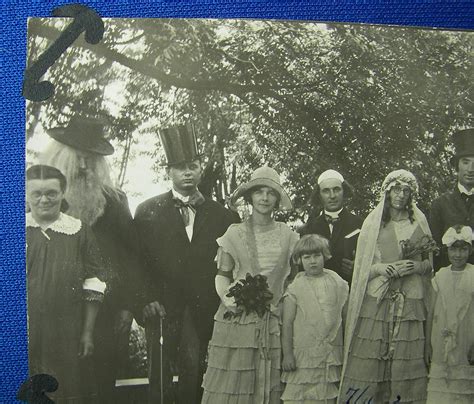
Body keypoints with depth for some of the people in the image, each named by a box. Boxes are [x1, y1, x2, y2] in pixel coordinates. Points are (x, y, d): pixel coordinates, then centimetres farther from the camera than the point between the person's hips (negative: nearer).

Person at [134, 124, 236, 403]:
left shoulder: (220, 215, 10)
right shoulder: (148, 211, 6)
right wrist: (147, 300, -8)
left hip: (204, 313, 1)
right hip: (163, 307, -1)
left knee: (194, 375, 1)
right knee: (161, 377, 4)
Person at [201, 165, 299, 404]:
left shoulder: (287, 236, 8)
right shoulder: (234, 234, 4)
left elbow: (292, 277, 13)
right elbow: (222, 274, 5)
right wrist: (225, 296, -13)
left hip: (274, 321, 1)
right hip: (237, 318, -1)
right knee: (232, 385, -1)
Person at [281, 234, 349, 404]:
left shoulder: (337, 284, 4)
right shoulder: (295, 288, -4)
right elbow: (287, 323, -3)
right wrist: (287, 354, -6)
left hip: (332, 355, 2)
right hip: (303, 356, -2)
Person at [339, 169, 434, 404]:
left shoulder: (420, 222, 11)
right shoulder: (372, 223, 6)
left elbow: (429, 262, 16)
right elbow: (361, 267, 6)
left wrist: (417, 266, -5)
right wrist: (379, 268, -13)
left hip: (410, 303, 1)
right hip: (376, 301, -1)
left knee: (407, 363, -2)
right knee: (368, 363, -5)